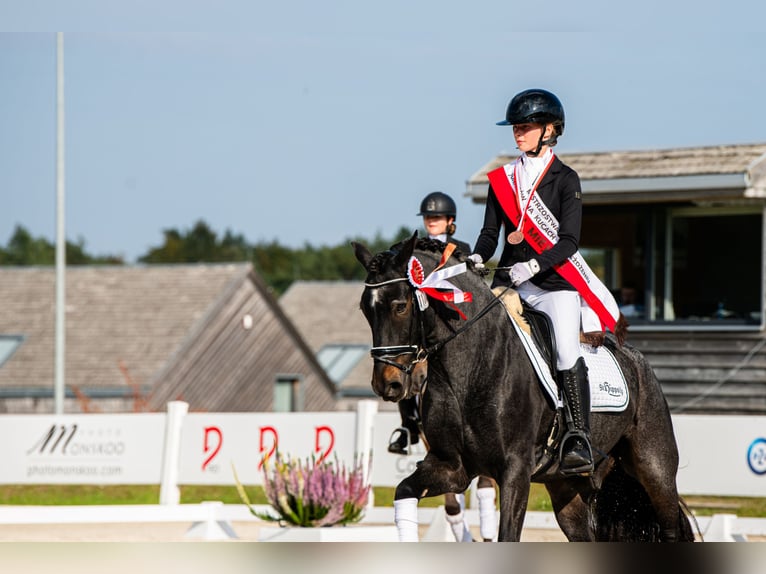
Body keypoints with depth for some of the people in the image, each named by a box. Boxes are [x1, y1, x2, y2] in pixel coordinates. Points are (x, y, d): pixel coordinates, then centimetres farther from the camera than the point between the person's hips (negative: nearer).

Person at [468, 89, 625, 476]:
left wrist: (534, 266, -22)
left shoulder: (565, 179, 1)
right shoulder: (502, 179, 14)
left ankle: (578, 440, -27)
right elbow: (490, 233, 11)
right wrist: (476, 259, -11)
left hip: (555, 280, -4)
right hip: (509, 281, 5)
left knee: (567, 349, -25)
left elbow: (568, 242, -7)